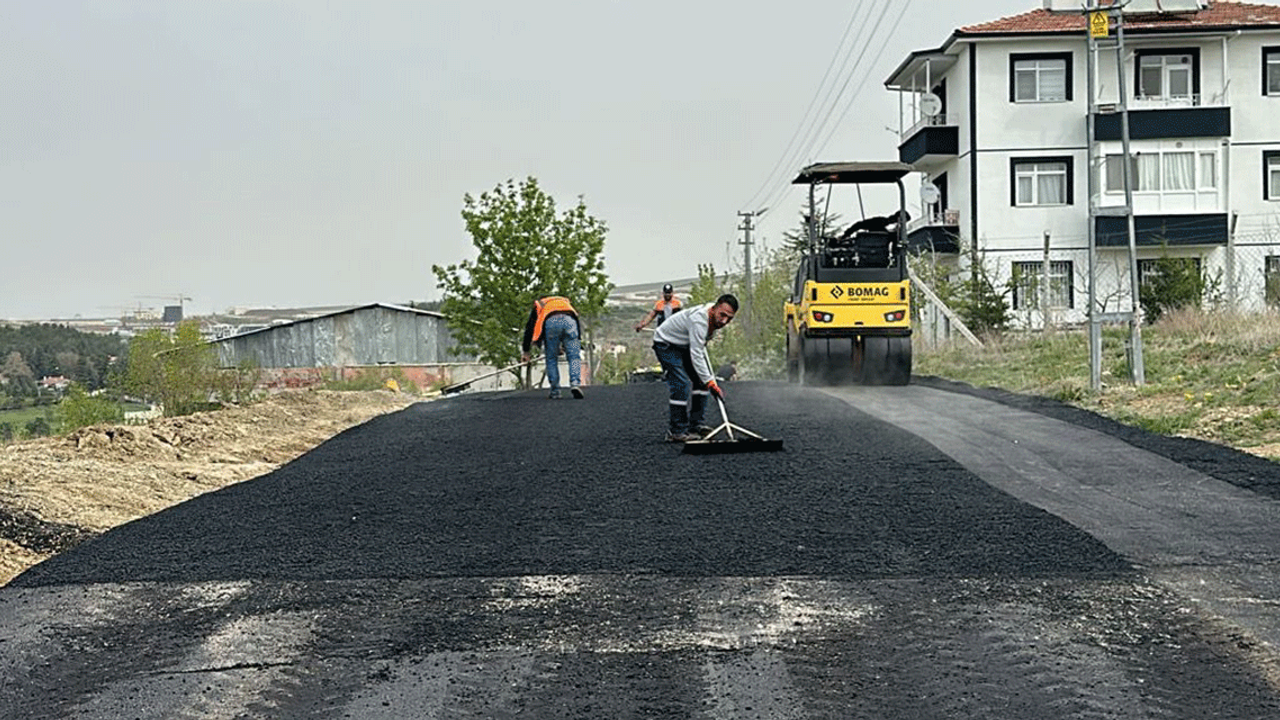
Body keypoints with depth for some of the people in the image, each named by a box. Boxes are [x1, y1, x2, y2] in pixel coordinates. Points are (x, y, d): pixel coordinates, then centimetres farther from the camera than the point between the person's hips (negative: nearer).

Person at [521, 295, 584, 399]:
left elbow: (529, 329, 33)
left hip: (551, 322, -1)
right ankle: (575, 383, -16)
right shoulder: (566, 302, 44)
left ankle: (555, 391, 11)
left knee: (551, 359, 12)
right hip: (569, 320, 1)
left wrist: (525, 351, 38)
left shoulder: (538, 306, 38)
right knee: (574, 357, 5)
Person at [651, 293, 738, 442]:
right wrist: (711, 383, -41)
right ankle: (676, 431, -17)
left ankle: (695, 425, 12)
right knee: (680, 384, -21)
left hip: (684, 345, 10)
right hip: (666, 344, -10)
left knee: (701, 381, 6)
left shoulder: (716, 317, -8)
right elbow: (696, 356, -39)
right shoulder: (699, 321, -37)